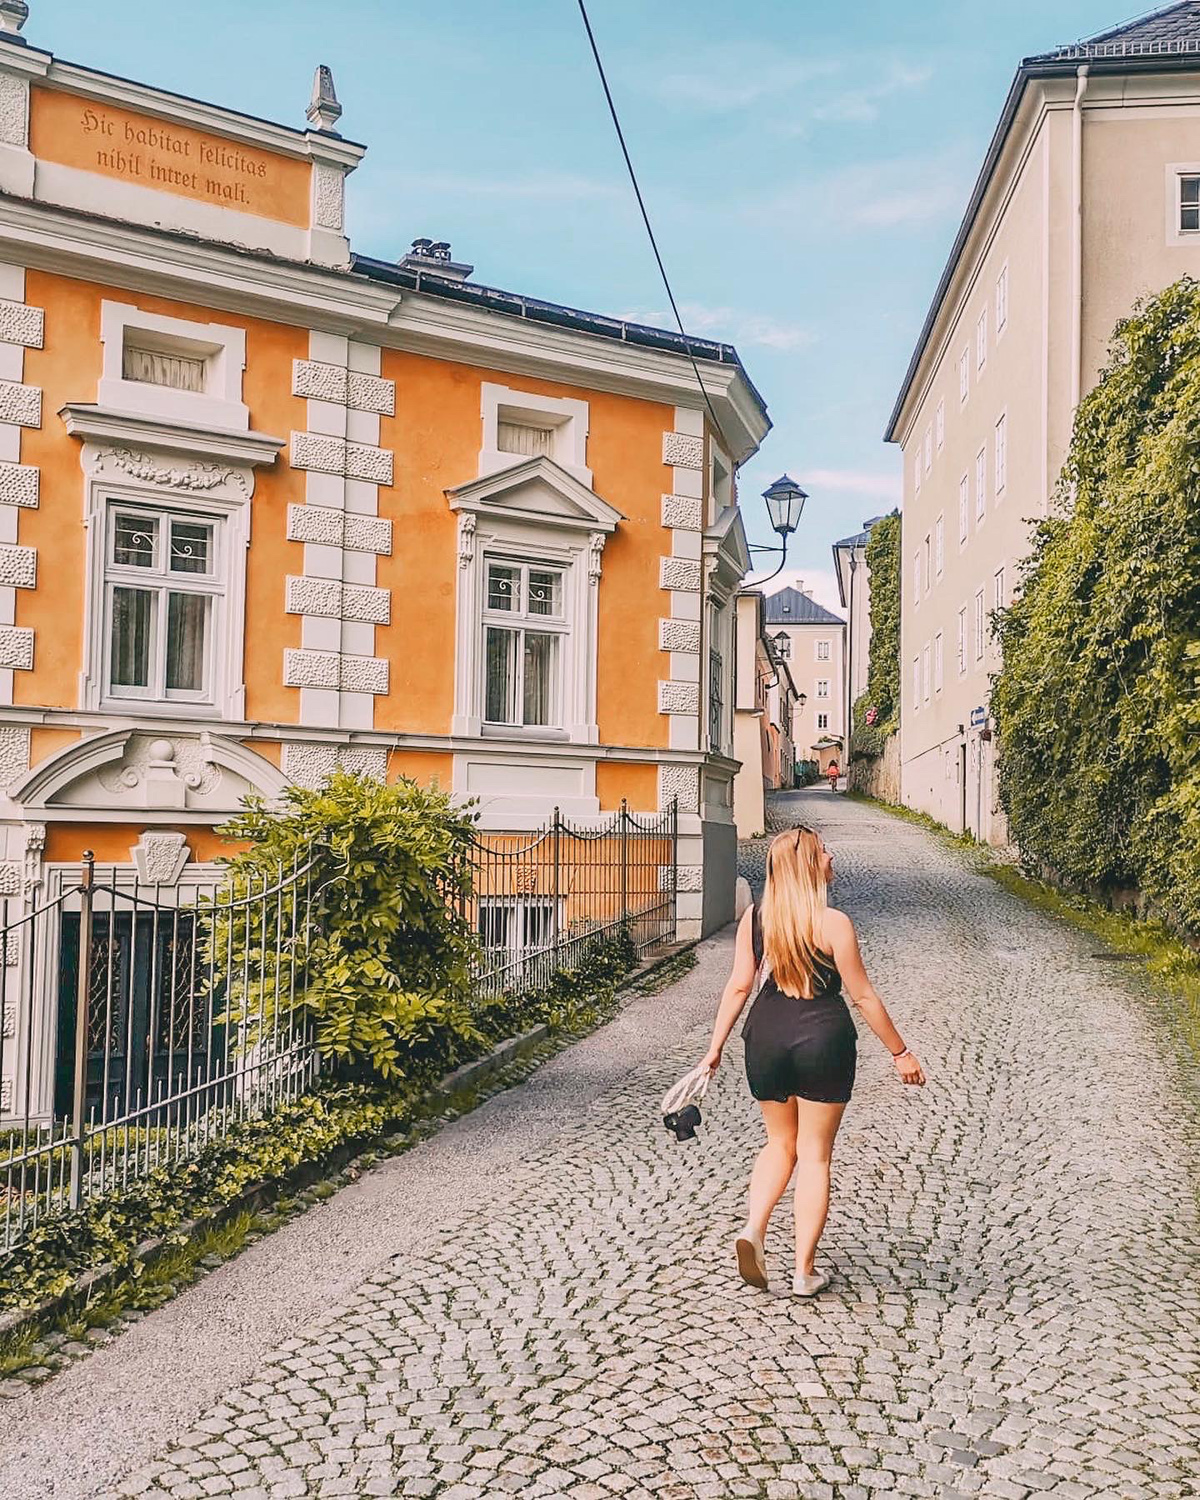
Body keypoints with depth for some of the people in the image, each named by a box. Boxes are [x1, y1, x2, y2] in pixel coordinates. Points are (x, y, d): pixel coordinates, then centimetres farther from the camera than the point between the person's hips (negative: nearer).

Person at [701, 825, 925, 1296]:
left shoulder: (753, 917, -2)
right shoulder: (833, 923, -14)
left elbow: (738, 987, 0)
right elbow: (863, 996, -9)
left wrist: (715, 1048, 8)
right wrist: (900, 1052, 2)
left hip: (766, 1040, 4)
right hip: (823, 1041, -3)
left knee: (780, 1142, 23)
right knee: (815, 1154, 9)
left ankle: (753, 1228, 3)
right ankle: (804, 1272, 14)